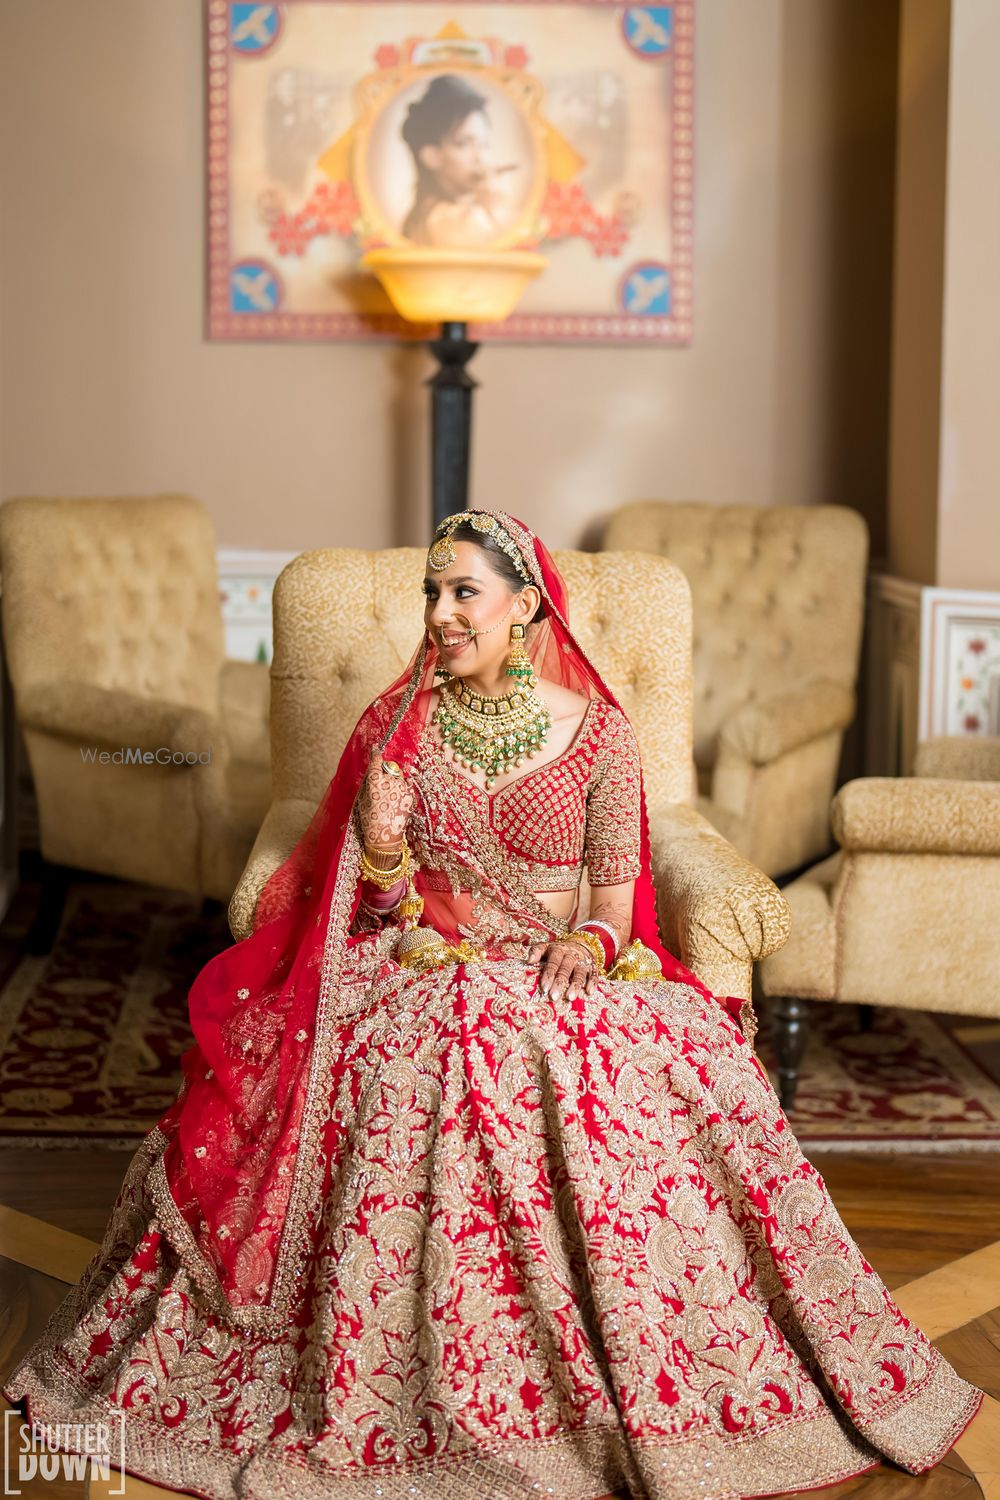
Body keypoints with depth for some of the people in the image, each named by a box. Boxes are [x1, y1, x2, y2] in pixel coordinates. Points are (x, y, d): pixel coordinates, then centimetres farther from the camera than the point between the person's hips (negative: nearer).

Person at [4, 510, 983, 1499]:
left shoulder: (597, 729, 1)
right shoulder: (399, 726, 4)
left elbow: (617, 884, 5)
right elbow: (385, 902, 6)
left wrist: (587, 943, -15)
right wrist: (383, 838, -14)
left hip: (568, 974, 0)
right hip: (430, 973, 1)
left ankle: (652, 1397, -8)